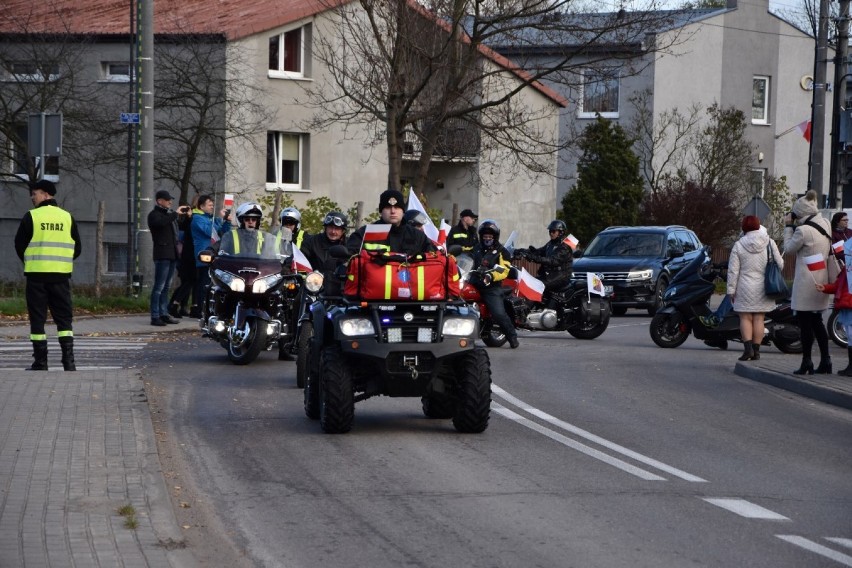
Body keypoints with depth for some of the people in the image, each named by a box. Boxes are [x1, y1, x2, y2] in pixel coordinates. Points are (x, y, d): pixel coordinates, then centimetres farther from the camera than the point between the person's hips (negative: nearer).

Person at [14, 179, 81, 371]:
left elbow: (20, 245, 2)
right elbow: (77, 248, 9)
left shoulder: (31, 216, -5)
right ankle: (68, 361, -5)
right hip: (61, 276, 3)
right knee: (64, 318, 6)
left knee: (37, 319, 4)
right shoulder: (67, 217, 5)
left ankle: (40, 363, 3)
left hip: (36, 275, -3)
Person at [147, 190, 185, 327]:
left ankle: (164, 314, 17)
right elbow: (161, 222, -27)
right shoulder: (154, 215, -5)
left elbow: (180, 227, 26)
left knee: (166, 286, 12)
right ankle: (155, 317, -11)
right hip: (162, 254, -9)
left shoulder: (169, 214, 21)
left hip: (172, 254, 9)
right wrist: (176, 213, -25)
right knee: (159, 287, -10)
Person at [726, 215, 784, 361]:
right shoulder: (769, 243, -1)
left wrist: (731, 290, 2)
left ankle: (748, 347, -11)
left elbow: (733, 271, -5)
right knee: (758, 319, 6)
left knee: (745, 318, 3)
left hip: (745, 289, -2)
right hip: (763, 288, 2)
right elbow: (780, 264, 3)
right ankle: (756, 350, 7)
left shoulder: (738, 246, -5)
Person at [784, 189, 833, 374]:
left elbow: (789, 248, -4)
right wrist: (794, 226, 11)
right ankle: (825, 361, 15)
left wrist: (788, 226, 4)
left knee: (805, 322, -2)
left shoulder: (803, 230, -18)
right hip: (822, 280, 8)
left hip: (807, 281, -8)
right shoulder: (825, 224, 5)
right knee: (817, 321, 15)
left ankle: (806, 363, 0)